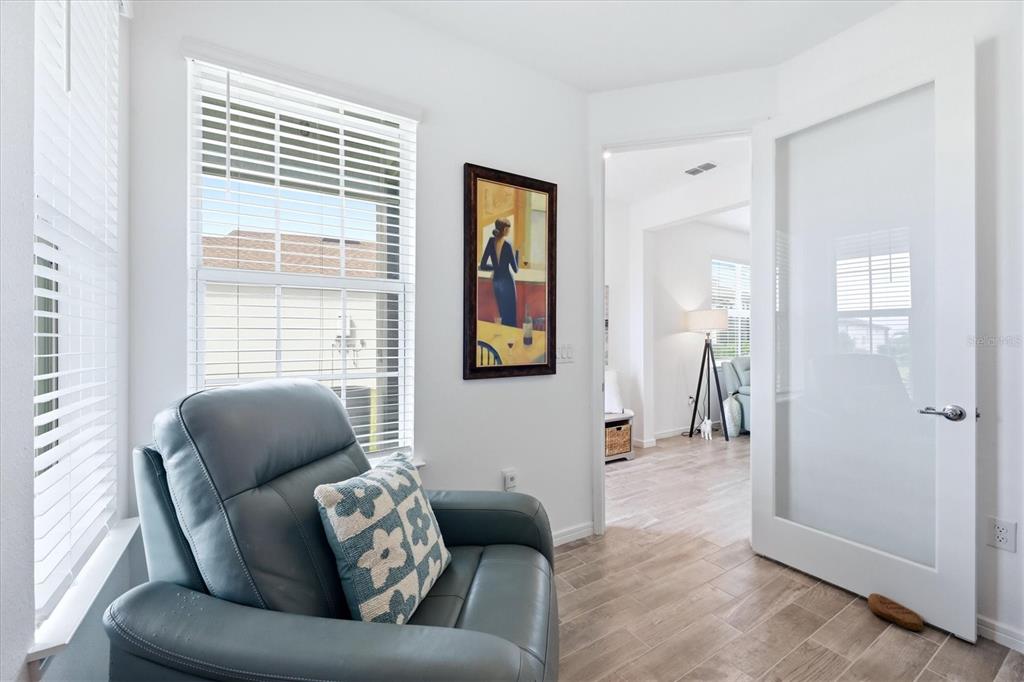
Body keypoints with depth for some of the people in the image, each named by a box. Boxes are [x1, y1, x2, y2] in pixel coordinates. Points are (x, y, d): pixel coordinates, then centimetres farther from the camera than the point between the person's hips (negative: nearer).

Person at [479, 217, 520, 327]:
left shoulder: (491, 241, 0)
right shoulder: (507, 244, -16)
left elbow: (482, 266, 1)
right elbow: (515, 269, -11)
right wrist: (517, 251, -1)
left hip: (495, 281, 6)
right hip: (507, 281, -6)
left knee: (502, 313, 16)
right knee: (510, 314, 2)